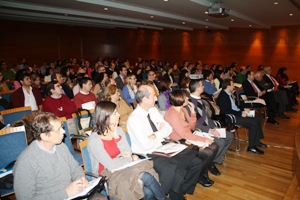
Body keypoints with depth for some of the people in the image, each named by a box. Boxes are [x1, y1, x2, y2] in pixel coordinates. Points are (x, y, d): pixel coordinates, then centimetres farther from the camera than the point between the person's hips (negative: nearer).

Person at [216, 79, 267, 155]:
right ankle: (251, 147, -9)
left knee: (256, 120, 7)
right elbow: (227, 111, -24)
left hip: (237, 114, 10)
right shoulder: (223, 96, -18)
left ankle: (257, 141, 19)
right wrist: (240, 113, -20)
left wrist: (243, 110, 9)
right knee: (253, 123, -18)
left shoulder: (228, 94, 13)